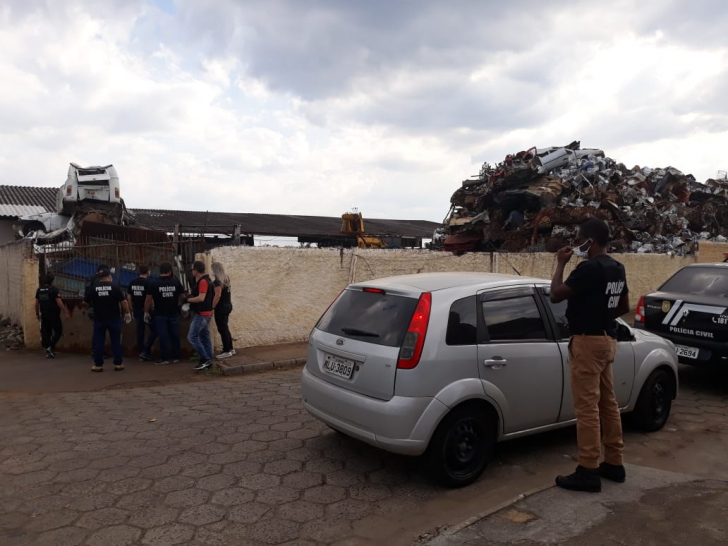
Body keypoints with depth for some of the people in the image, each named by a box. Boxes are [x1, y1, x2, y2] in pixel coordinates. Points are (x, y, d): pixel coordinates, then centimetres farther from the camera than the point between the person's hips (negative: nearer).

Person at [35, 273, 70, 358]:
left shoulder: (39, 290, 7)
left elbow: (37, 303, 12)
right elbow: (59, 303, -17)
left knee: (46, 332, 10)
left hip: (44, 315, 6)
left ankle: (48, 351, 11)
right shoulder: (54, 290, -12)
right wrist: (66, 313, -15)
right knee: (58, 331, 4)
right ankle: (51, 347, -12)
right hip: (54, 315, -6)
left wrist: (37, 314, 23)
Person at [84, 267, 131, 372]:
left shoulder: (93, 288, -2)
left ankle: (98, 365, 10)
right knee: (116, 341, 6)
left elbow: (85, 303, 2)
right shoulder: (115, 287, -6)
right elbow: (123, 302, -8)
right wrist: (127, 313, 5)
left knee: (98, 342, 7)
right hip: (114, 319, -1)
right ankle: (118, 364, 9)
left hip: (99, 319, 1)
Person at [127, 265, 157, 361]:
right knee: (154, 330, 3)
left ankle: (141, 351, 16)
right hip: (146, 310, -6)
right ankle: (145, 351, -6)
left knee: (140, 331, 12)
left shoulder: (132, 283, 6)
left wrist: (132, 309, 17)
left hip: (136, 310, 6)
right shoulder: (147, 283, -13)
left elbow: (128, 296, 10)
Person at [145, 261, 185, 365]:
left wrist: (146, 312, 3)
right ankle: (176, 357, 16)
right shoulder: (176, 282, -3)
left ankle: (164, 358, 4)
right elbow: (183, 296, 3)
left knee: (163, 336, 2)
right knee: (175, 335, 10)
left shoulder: (154, 284, -8)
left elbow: (148, 299, -7)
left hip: (160, 315, -2)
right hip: (174, 314, 2)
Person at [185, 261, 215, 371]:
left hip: (202, 314, -10)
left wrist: (187, 299, -13)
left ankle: (205, 359, -8)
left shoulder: (203, 281, -17)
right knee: (205, 337, 12)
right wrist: (190, 299, 17)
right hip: (206, 313, 10)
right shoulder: (206, 280, 15)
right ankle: (208, 361, 15)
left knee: (192, 337, -8)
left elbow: (201, 298, -24)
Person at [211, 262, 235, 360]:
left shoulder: (217, 281, -17)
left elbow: (217, 295, -22)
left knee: (222, 329, -2)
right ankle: (230, 348, 22)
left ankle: (227, 351, 2)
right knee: (225, 328, 17)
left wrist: (212, 308, -18)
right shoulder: (226, 279, 9)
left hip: (221, 308, -9)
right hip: (228, 306, 9)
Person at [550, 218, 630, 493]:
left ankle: (588, 471, 2)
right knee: (607, 403, 16)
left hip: (588, 341, -10)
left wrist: (561, 264, -7)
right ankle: (614, 463, 25)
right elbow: (624, 307, 20)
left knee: (587, 407, -4)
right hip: (607, 339, 10)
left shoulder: (589, 268, -19)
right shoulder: (617, 268, 11)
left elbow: (555, 295, -18)